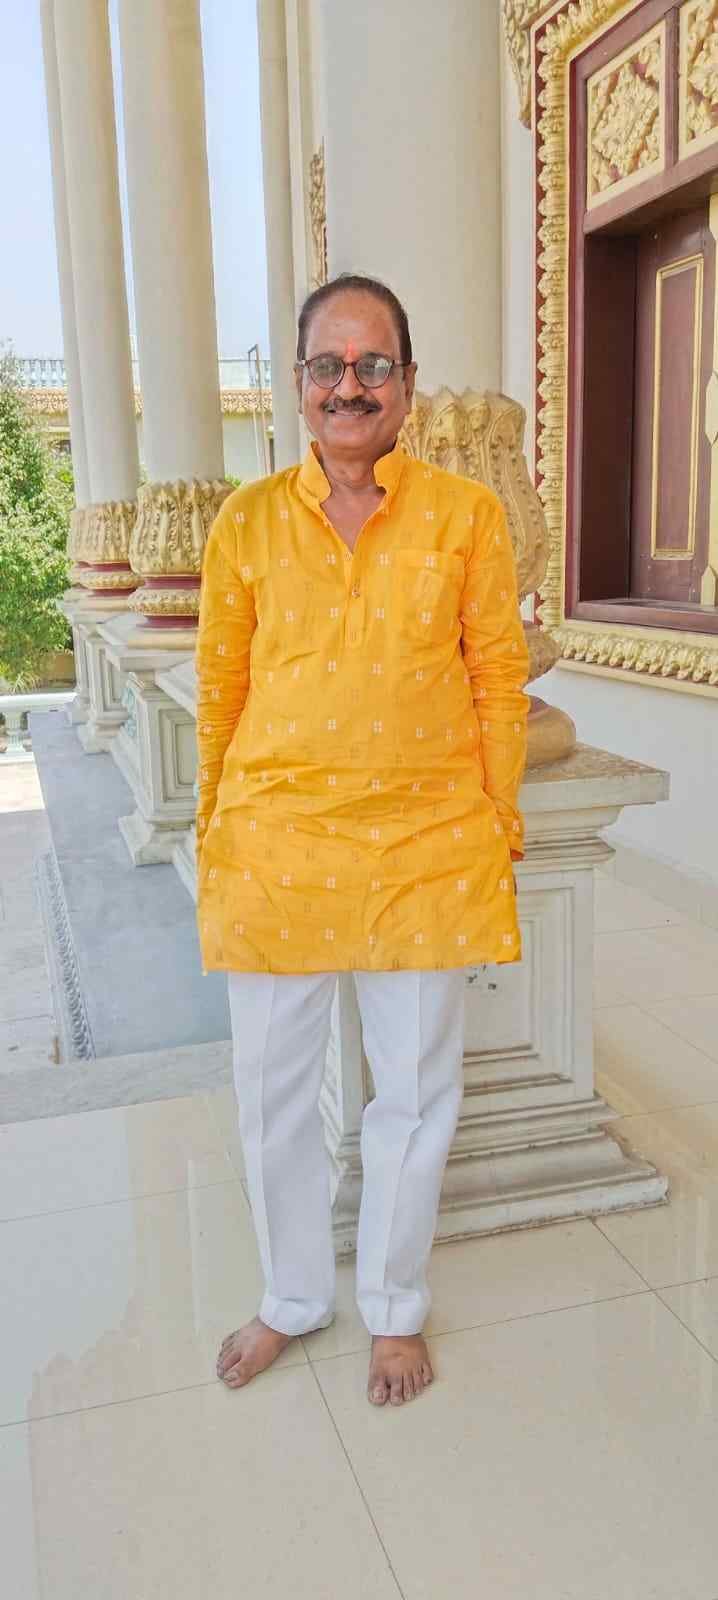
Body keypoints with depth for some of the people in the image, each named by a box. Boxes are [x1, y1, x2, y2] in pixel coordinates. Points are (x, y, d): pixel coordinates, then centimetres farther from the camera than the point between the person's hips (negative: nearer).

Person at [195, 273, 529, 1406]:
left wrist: (499, 824, 2)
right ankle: (294, 1298, 40)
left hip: (426, 846, -1)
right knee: (273, 1088, 14)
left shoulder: (466, 514, -1)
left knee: (416, 1091, 12)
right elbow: (220, 688, 5)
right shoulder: (248, 520, 2)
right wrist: (216, 836, 6)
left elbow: (500, 679, 2)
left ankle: (395, 1308, 38)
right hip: (275, 844, 2)